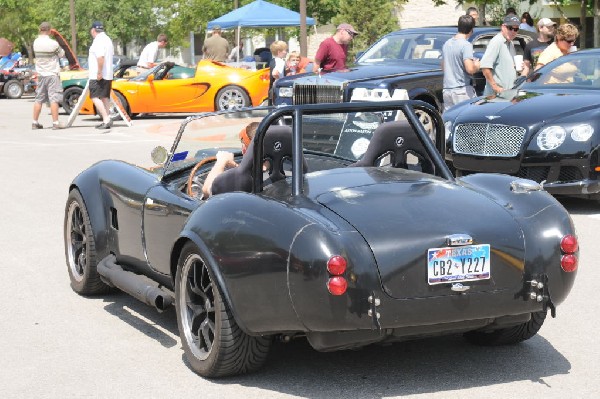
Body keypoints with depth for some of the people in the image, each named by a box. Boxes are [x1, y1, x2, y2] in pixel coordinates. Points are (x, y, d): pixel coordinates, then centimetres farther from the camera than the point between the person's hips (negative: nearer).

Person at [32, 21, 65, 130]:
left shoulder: (36, 43, 1)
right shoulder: (53, 43, -15)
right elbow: (62, 54, -3)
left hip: (40, 75, 6)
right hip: (52, 74, -6)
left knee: (38, 99, 12)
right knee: (54, 99, -5)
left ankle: (35, 122, 14)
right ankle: (55, 123, -8)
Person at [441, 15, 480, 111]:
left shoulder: (447, 44, 12)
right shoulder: (466, 45, -12)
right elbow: (470, 69, -21)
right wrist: (476, 66, -1)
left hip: (447, 90, 7)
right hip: (462, 90, -7)